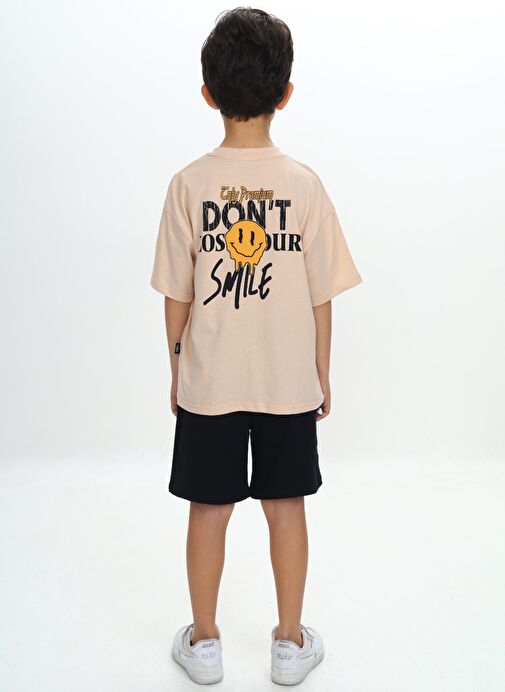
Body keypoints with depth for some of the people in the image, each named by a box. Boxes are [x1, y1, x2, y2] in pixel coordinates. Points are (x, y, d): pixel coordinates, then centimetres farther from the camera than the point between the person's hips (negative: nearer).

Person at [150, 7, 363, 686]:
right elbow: (321, 297, -5)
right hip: (288, 382, 1)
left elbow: (176, 296, -5)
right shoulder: (304, 183, -9)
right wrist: (322, 374, 8)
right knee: (287, 507, 14)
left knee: (209, 510, 13)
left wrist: (178, 369, 9)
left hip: (208, 381, 0)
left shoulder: (189, 183, -9)